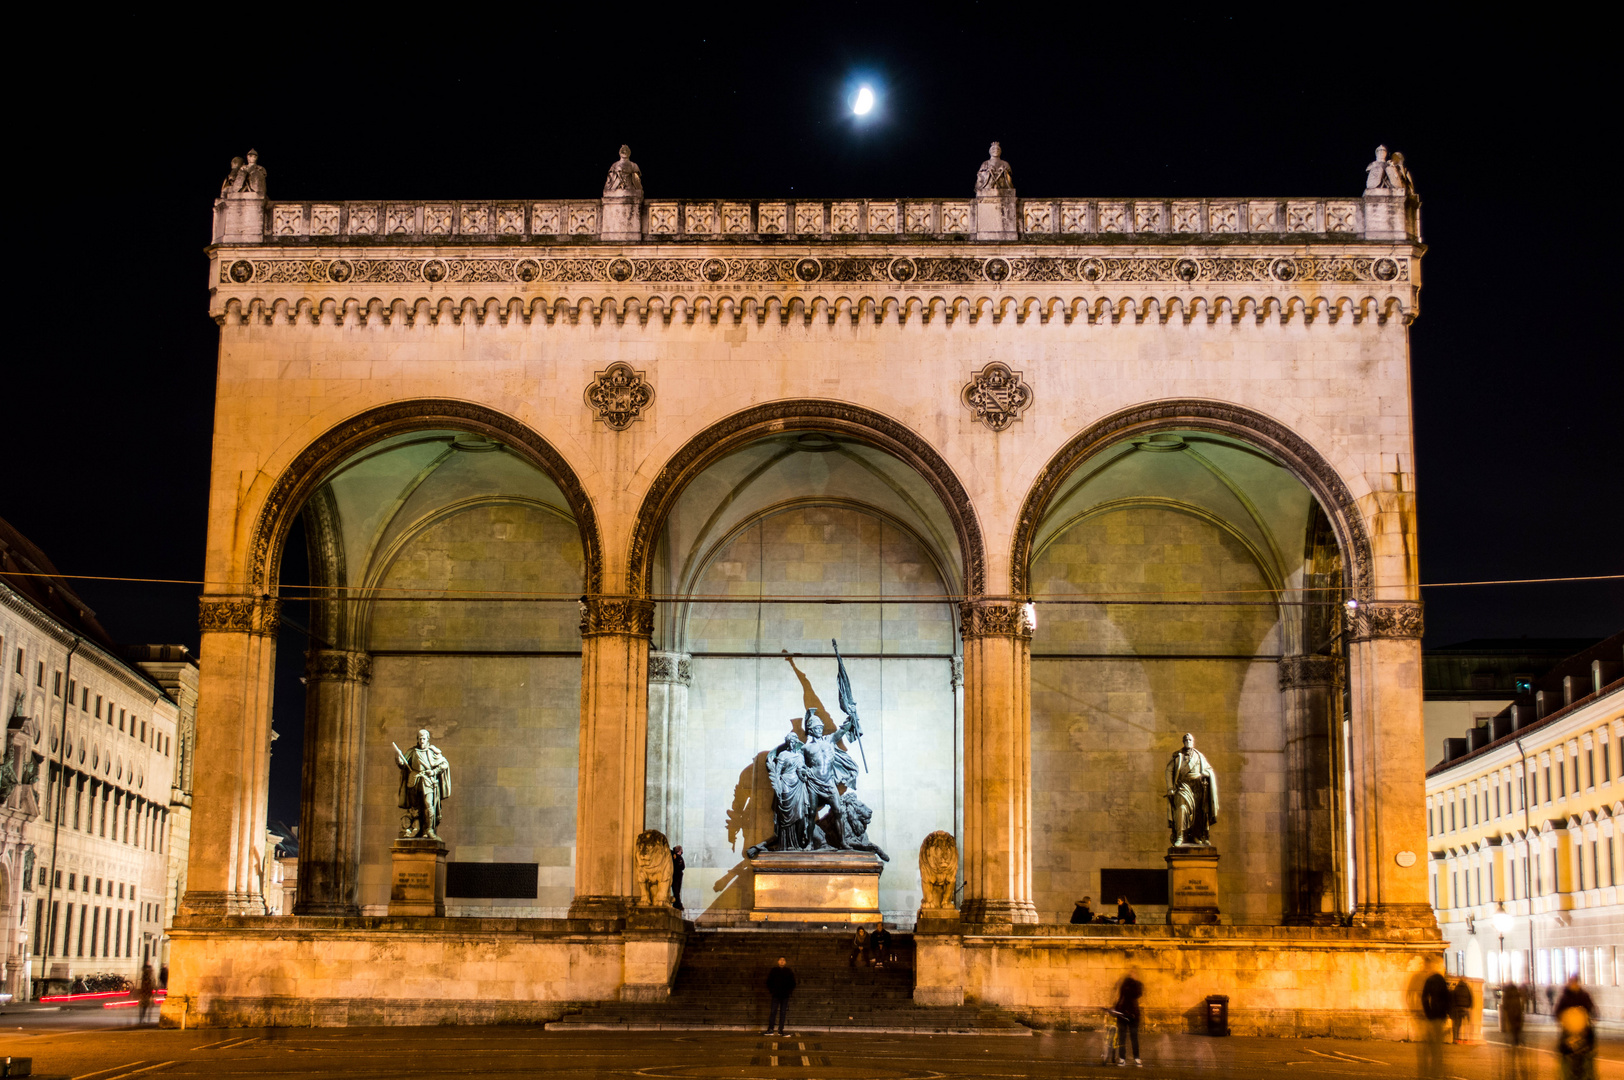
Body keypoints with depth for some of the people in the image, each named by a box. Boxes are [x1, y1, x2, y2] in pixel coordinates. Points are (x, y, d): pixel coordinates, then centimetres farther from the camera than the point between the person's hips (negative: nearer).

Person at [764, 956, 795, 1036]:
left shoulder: (789, 972, 6)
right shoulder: (773, 971, 5)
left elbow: (792, 983, 11)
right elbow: (769, 982, 10)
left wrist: (789, 991, 0)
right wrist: (771, 990, -1)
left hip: (785, 996, 1)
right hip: (776, 995, -1)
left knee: (783, 1013, 3)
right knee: (773, 1012, -4)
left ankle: (780, 1029, 8)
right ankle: (770, 1029, -2)